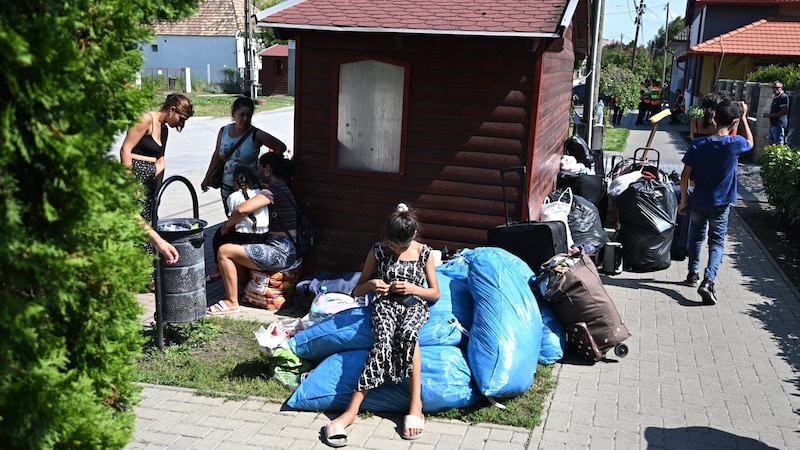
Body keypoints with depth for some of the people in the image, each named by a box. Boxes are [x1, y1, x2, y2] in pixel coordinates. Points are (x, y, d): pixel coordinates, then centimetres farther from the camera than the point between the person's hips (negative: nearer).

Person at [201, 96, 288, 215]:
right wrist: (207, 178, 21)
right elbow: (217, 155, 18)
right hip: (227, 185, 5)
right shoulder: (224, 131, 5)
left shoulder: (256, 135, -9)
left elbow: (280, 147, -4)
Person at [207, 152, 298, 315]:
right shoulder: (282, 188, 15)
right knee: (237, 247, 27)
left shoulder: (273, 191, -16)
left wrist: (228, 224, -7)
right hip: (285, 250, 10)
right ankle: (241, 289, 30)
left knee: (224, 251, -8)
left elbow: (242, 210, -27)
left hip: (281, 254, -10)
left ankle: (232, 302, -2)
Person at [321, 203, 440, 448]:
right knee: (385, 340, -35)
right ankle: (351, 411, -38)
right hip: (385, 304, 0)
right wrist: (371, 284, -14)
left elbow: (435, 294, 7)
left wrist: (411, 288, -11)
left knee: (407, 333, -38)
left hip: (415, 305, 0)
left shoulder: (424, 253, 3)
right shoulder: (377, 251, 3)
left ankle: (415, 403, -31)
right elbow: (357, 290, 9)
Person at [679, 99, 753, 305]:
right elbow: (750, 142, 12)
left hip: (698, 202, 2)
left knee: (696, 237, 22)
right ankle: (708, 281, -13)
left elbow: (685, 176, -7)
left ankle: (692, 274, 32)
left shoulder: (697, 145, -11)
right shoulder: (735, 144, -15)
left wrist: (683, 200, 5)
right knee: (717, 242, 4)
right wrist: (744, 117, 14)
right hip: (721, 203, -2)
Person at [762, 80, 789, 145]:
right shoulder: (775, 97, 17)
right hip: (772, 124, 10)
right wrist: (768, 115, 9)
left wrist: (770, 115, -18)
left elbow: (784, 112, -20)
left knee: (779, 144, -7)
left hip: (779, 124, -10)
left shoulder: (783, 97, -13)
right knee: (771, 142, 14)